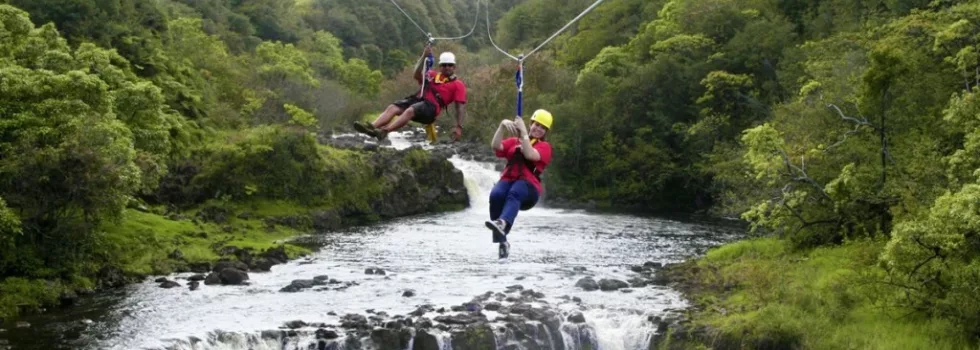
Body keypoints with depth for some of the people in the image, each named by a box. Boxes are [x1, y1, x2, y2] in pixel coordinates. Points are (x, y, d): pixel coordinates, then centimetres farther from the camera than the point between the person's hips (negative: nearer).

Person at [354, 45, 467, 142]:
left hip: (431, 107, -6)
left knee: (410, 111, -37)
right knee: (392, 108, -20)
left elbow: (461, 106, 3)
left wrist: (459, 127, -9)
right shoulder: (433, 75, 28)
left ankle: (384, 131, -55)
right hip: (417, 99, 6)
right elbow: (417, 75, 11)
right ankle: (371, 127, -41)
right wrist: (424, 56, 2)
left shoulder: (458, 85, 12)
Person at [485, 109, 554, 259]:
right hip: (508, 180, 3)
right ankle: (502, 241, -34)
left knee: (514, 193, -38)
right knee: (496, 195, -33)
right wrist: (502, 126, -6)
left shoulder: (544, 146, 16)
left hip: (528, 186, -3)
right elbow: (495, 146, 6)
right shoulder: (514, 141, 26)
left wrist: (523, 132, -8)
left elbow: (530, 155, -6)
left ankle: (502, 223, -67)